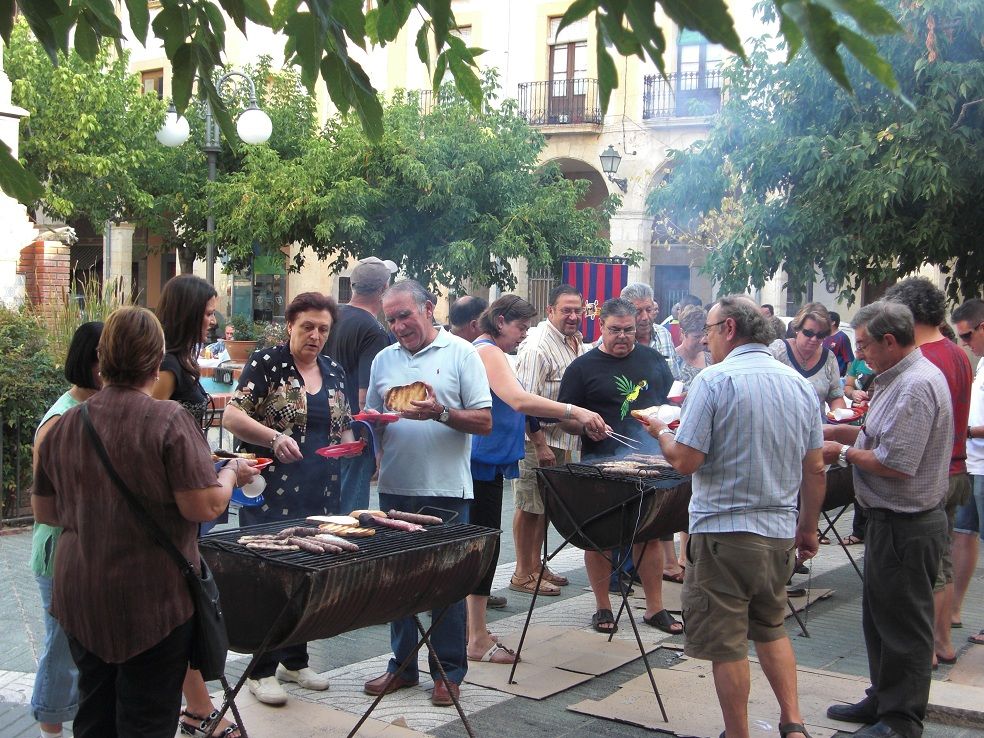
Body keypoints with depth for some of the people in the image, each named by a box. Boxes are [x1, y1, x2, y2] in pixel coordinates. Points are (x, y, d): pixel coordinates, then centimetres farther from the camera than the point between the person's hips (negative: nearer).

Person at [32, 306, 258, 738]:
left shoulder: (64, 425, -1)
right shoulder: (170, 421, -17)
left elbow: (43, 512, 8)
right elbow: (203, 507, -19)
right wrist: (232, 472, 0)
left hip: (82, 602, 5)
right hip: (154, 602, -5)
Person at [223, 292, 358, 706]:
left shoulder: (334, 372, 12)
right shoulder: (266, 363, -6)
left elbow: (344, 427, 22)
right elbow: (231, 417, -13)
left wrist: (347, 440, -1)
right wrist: (274, 437, -27)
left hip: (320, 494, 6)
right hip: (271, 493, -6)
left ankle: (295, 660, 27)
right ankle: (262, 671, 10)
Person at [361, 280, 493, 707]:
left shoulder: (461, 353, -3)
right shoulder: (384, 359, 12)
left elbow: (484, 422, -7)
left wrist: (440, 412, -21)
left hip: (445, 489, -5)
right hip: (395, 487, 5)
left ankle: (448, 672, 15)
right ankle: (403, 664, 24)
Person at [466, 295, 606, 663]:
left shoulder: (488, 351, 19)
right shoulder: (488, 352, -14)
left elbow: (511, 405, 24)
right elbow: (519, 400, -28)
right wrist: (576, 411, -31)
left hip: (486, 463, 11)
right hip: (482, 463, -11)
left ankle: (473, 630, 20)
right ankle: (478, 640, -2)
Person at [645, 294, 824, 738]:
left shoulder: (714, 380, -13)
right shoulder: (799, 385, 6)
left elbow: (686, 461, -16)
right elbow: (815, 469, 9)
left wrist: (661, 433, 4)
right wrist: (808, 529, 19)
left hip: (722, 532, -6)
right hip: (780, 534, 7)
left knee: (727, 643, 5)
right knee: (771, 628, 23)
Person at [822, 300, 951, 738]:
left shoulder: (917, 385, -23)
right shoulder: (901, 377, 11)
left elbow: (897, 464, -26)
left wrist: (844, 453, -13)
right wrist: (835, 432, 5)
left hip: (906, 526, -11)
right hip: (892, 520, 11)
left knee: (903, 624, 1)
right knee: (880, 615, 20)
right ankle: (883, 700, 33)